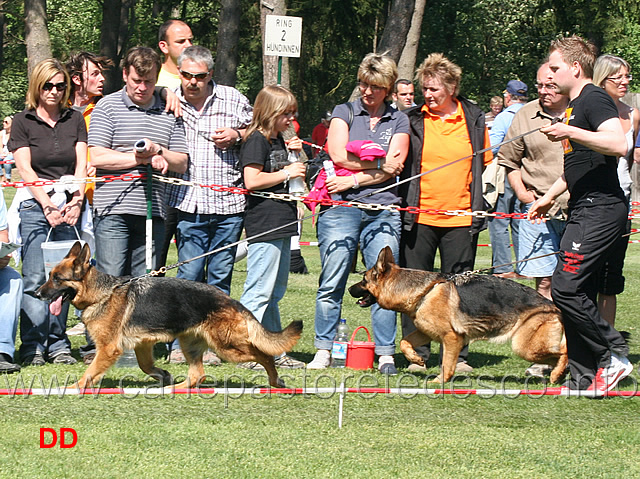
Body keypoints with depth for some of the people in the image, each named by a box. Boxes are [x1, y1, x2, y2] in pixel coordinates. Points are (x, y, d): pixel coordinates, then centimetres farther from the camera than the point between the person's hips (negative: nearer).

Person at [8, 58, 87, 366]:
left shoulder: (75, 120, 14)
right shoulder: (23, 122, 5)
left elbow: (81, 165, 8)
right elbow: (25, 169, -2)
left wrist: (76, 201, -8)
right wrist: (48, 206, -11)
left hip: (69, 206, 2)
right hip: (35, 205, -2)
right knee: (35, 278, -8)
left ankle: (58, 345, 6)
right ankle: (32, 347, -5)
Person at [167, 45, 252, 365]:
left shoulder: (233, 100, 7)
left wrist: (237, 136, -2)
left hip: (229, 205, 1)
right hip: (188, 203, -1)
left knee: (220, 276, 5)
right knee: (189, 274, -6)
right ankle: (181, 344, 2)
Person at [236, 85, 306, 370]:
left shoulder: (278, 140, 18)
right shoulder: (256, 141, -10)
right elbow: (252, 180, -19)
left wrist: (292, 154, 13)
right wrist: (287, 172, -14)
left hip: (282, 223, 10)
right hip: (264, 226, -10)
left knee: (275, 292, 14)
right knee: (259, 290, -9)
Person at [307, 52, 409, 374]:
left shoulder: (399, 121, 12)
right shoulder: (344, 112, 11)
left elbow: (394, 168, 1)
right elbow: (339, 155, -3)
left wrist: (353, 179, -7)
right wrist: (379, 165, -3)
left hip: (383, 209, 1)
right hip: (341, 207, -1)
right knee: (332, 283, -4)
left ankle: (385, 354, 0)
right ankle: (323, 350, 2)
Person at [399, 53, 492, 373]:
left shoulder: (474, 120, 5)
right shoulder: (413, 120, 3)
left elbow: (485, 163, 14)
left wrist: (476, 200, 6)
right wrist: (406, 200, 0)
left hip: (461, 218, 0)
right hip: (419, 218, 0)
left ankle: (457, 355, 10)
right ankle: (417, 354, 9)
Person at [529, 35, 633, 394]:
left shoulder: (594, 99, -11)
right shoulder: (576, 105, 21)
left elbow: (619, 145, -27)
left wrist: (570, 133, -28)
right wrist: (549, 196, 34)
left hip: (601, 209, -10)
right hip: (585, 209, 10)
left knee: (567, 288, -16)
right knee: (577, 293, 8)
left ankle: (615, 354, -7)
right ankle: (584, 378, 10)